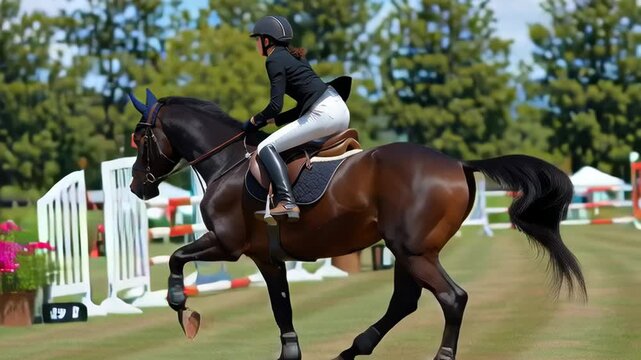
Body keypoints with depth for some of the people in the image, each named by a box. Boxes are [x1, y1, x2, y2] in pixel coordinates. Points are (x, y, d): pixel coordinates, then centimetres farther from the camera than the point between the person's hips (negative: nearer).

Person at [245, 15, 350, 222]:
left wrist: (256, 121, 8)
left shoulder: (274, 60, -3)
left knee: (266, 147, -11)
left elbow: (276, 105, -10)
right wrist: (273, 120, 20)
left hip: (324, 112, -10)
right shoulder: (293, 57, 25)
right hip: (340, 111, 10)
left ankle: (287, 202, -27)